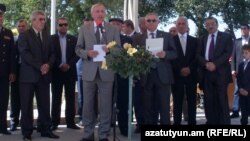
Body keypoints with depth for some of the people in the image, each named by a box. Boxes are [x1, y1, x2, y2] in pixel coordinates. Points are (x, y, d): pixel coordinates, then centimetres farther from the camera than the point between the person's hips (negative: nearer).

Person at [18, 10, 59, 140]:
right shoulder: (24, 35, -1)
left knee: (45, 105, 5)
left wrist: (48, 65, -8)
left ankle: (45, 130, 13)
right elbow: (25, 54, -12)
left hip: (44, 75, 5)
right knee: (26, 105, -1)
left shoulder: (47, 35, 15)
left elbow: (52, 53, 13)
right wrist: (39, 66, -17)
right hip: (29, 75, -4)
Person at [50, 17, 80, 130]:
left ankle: (70, 122, 10)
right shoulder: (51, 39, 3)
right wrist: (60, 65, -14)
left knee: (70, 98, 4)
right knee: (56, 99, 3)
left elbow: (77, 54, 2)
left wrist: (69, 65, -11)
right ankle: (54, 123, 7)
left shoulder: (73, 39, 8)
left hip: (70, 72, 2)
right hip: (56, 72, -2)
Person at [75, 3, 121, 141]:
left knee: (106, 105, 3)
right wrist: (87, 53, -14)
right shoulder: (84, 29, 8)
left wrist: (110, 50, -17)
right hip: (89, 71, 1)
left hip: (106, 71, 0)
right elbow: (78, 48, 6)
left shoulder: (113, 29, 7)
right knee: (88, 104, 7)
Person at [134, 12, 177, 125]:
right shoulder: (139, 38, 12)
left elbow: (174, 53, 5)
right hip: (146, 75, 2)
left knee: (164, 106, -2)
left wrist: (165, 54, -14)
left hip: (162, 75, -1)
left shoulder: (167, 36, 9)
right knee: (148, 107, 5)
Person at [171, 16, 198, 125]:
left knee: (192, 101, 3)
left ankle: (192, 124, 9)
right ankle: (177, 124, 3)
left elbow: (197, 57, 5)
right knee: (177, 101, -1)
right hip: (177, 75, -2)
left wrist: (189, 68, -10)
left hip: (191, 74, 2)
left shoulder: (194, 40, 12)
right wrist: (180, 69, -12)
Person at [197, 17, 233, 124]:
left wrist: (215, 64, -16)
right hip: (206, 73, 3)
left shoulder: (226, 37, 6)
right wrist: (206, 64, -11)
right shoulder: (202, 39, 17)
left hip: (220, 72, -3)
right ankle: (211, 121, 6)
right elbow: (199, 55, 8)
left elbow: (228, 53, -5)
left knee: (222, 99, -6)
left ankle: (224, 122, -2)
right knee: (209, 100, 2)